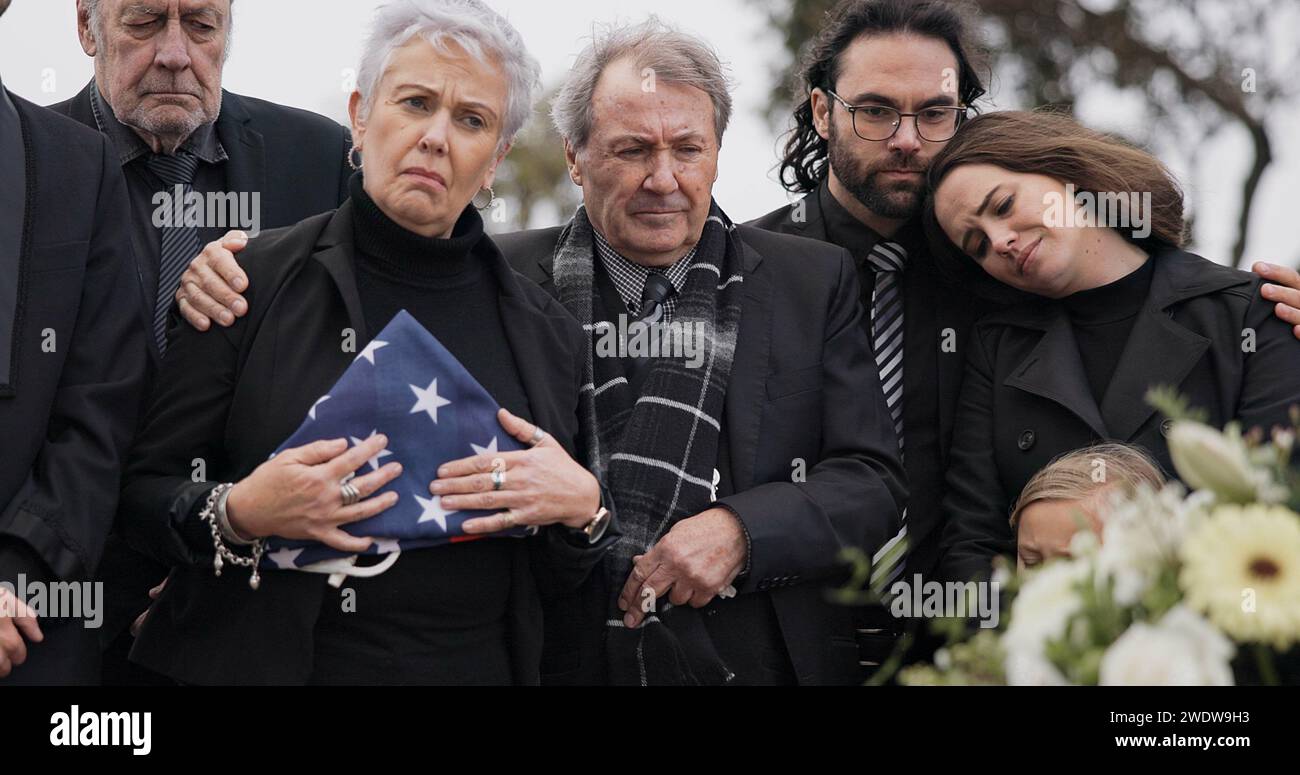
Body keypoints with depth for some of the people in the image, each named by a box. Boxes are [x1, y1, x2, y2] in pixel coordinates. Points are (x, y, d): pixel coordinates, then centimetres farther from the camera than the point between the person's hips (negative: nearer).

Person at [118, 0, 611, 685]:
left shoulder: (546, 333, 2)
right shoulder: (253, 281, -7)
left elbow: (561, 576, 7)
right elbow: (142, 494, -4)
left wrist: (581, 506, -13)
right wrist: (237, 512, -22)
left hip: (480, 667, 3)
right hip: (265, 662, -2)